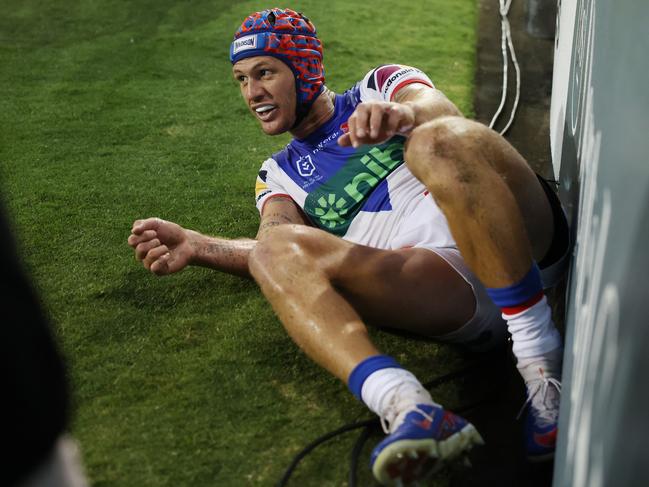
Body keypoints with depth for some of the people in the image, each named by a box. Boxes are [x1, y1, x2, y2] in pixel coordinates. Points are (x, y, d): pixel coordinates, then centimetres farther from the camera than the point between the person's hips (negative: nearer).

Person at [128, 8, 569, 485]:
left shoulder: (380, 86, 20)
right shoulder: (280, 175, 27)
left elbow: (441, 109, -3)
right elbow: (279, 248, 8)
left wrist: (406, 114, -26)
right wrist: (196, 246, -8)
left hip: (521, 241, -1)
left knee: (440, 143, -31)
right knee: (276, 250, -21)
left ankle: (541, 354, -29)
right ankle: (408, 406, -44)